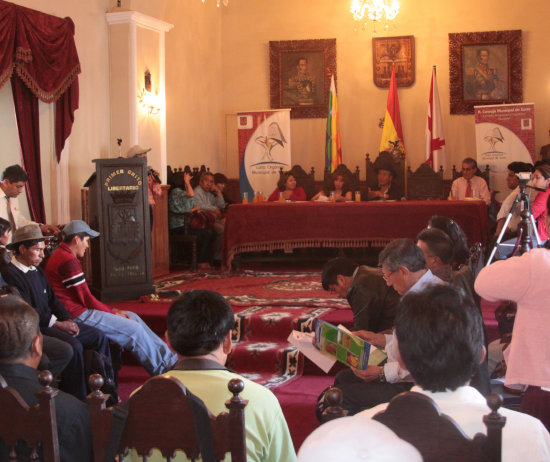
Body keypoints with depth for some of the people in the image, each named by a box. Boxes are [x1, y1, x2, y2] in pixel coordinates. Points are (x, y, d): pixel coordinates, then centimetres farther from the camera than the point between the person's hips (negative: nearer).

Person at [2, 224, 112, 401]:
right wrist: (59, 325, -16)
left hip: (53, 321, 10)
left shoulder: (37, 270, 16)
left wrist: (68, 320, 0)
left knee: (98, 337, 0)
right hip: (35, 327, -9)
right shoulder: (11, 275, -14)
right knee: (74, 346, -30)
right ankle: (78, 400, -20)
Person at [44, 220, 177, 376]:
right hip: (78, 316, -11)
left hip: (81, 310, 11)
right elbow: (86, 299, -18)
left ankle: (170, 358, 11)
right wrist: (113, 313, -4)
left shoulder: (60, 256, 17)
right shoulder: (68, 261, -18)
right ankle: (163, 369, 3)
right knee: (134, 329, -11)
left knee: (133, 317, 10)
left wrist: (111, 310, 8)